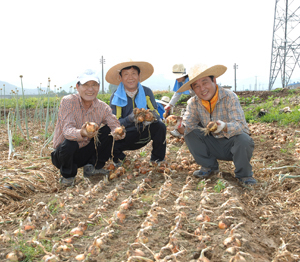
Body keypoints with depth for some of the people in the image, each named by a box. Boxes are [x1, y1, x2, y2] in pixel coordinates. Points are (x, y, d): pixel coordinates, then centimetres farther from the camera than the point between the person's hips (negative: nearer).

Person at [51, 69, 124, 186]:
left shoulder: (103, 107, -5)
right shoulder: (68, 101, -19)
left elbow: (114, 125, -16)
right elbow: (67, 130, -30)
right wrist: (81, 133, -54)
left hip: (87, 152, 4)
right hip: (63, 152, -3)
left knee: (107, 130, -13)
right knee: (70, 143, -36)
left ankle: (93, 167, 3)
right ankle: (68, 175, -3)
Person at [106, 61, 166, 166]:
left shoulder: (147, 92, -7)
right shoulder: (115, 97, -11)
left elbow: (156, 114, -11)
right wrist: (130, 119, -37)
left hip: (144, 133, 1)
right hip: (125, 136, -1)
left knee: (160, 127, -27)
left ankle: (157, 159, -1)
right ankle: (119, 157, 11)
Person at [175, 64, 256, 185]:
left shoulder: (229, 97, -19)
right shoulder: (193, 103, -6)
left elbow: (240, 125, -29)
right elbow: (187, 125, -13)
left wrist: (224, 127, -51)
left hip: (232, 143, -3)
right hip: (213, 145, 4)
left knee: (244, 140, -35)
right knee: (190, 133, -16)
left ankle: (244, 174, -5)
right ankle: (209, 167, 3)